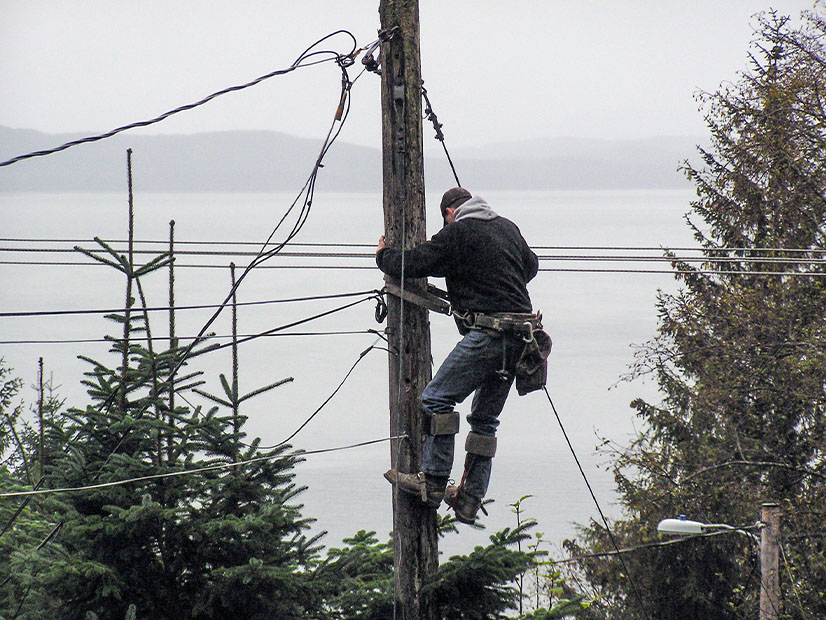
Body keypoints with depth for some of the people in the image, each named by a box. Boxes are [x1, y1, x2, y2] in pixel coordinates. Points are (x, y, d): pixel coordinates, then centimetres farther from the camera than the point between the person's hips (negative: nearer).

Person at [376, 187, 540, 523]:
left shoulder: (458, 233, -2)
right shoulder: (508, 227, 20)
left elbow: (413, 263, -4)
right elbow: (531, 266, 38)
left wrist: (383, 255, 17)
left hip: (488, 332, -8)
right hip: (521, 339, 8)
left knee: (436, 400, -4)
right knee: (485, 418, 13)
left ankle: (432, 482, -10)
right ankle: (469, 498, 12)